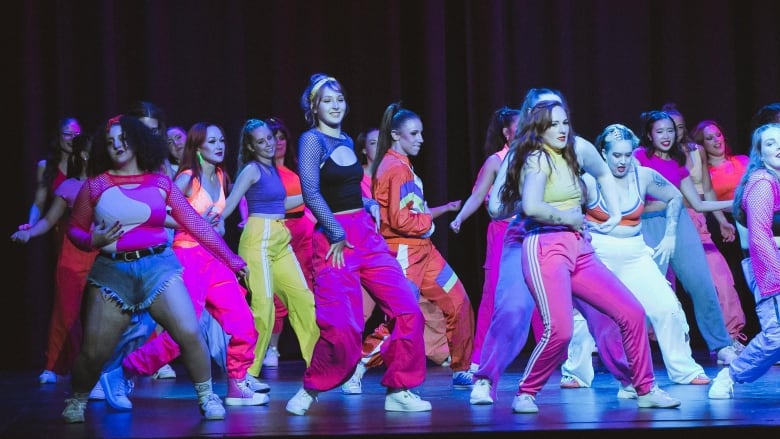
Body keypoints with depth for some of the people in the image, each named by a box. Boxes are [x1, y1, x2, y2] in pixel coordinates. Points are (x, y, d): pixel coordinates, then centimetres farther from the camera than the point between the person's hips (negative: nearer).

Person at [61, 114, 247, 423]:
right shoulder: (95, 185, 5)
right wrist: (94, 240, -11)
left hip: (158, 265, 0)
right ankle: (77, 400, 27)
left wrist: (232, 259, 6)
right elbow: (75, 229, 12)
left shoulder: (160, 183, 6)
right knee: (93, 351, -2)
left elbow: (195, 224, 7)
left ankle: (207, 397, 5)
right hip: (112, 270, 0)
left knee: (190, 333, -16)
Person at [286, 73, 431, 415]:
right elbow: (311, 194, -14)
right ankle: (310, 389, 10)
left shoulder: (346, 142, 16)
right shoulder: (311, 140, -5)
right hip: (335, 237, -7)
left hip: (367, 233, 7)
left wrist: (371, 205, 8)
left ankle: (398, 390, 7)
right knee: (343, 326, -12)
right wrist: (336, 235, -15)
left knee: (407, 311, -2)